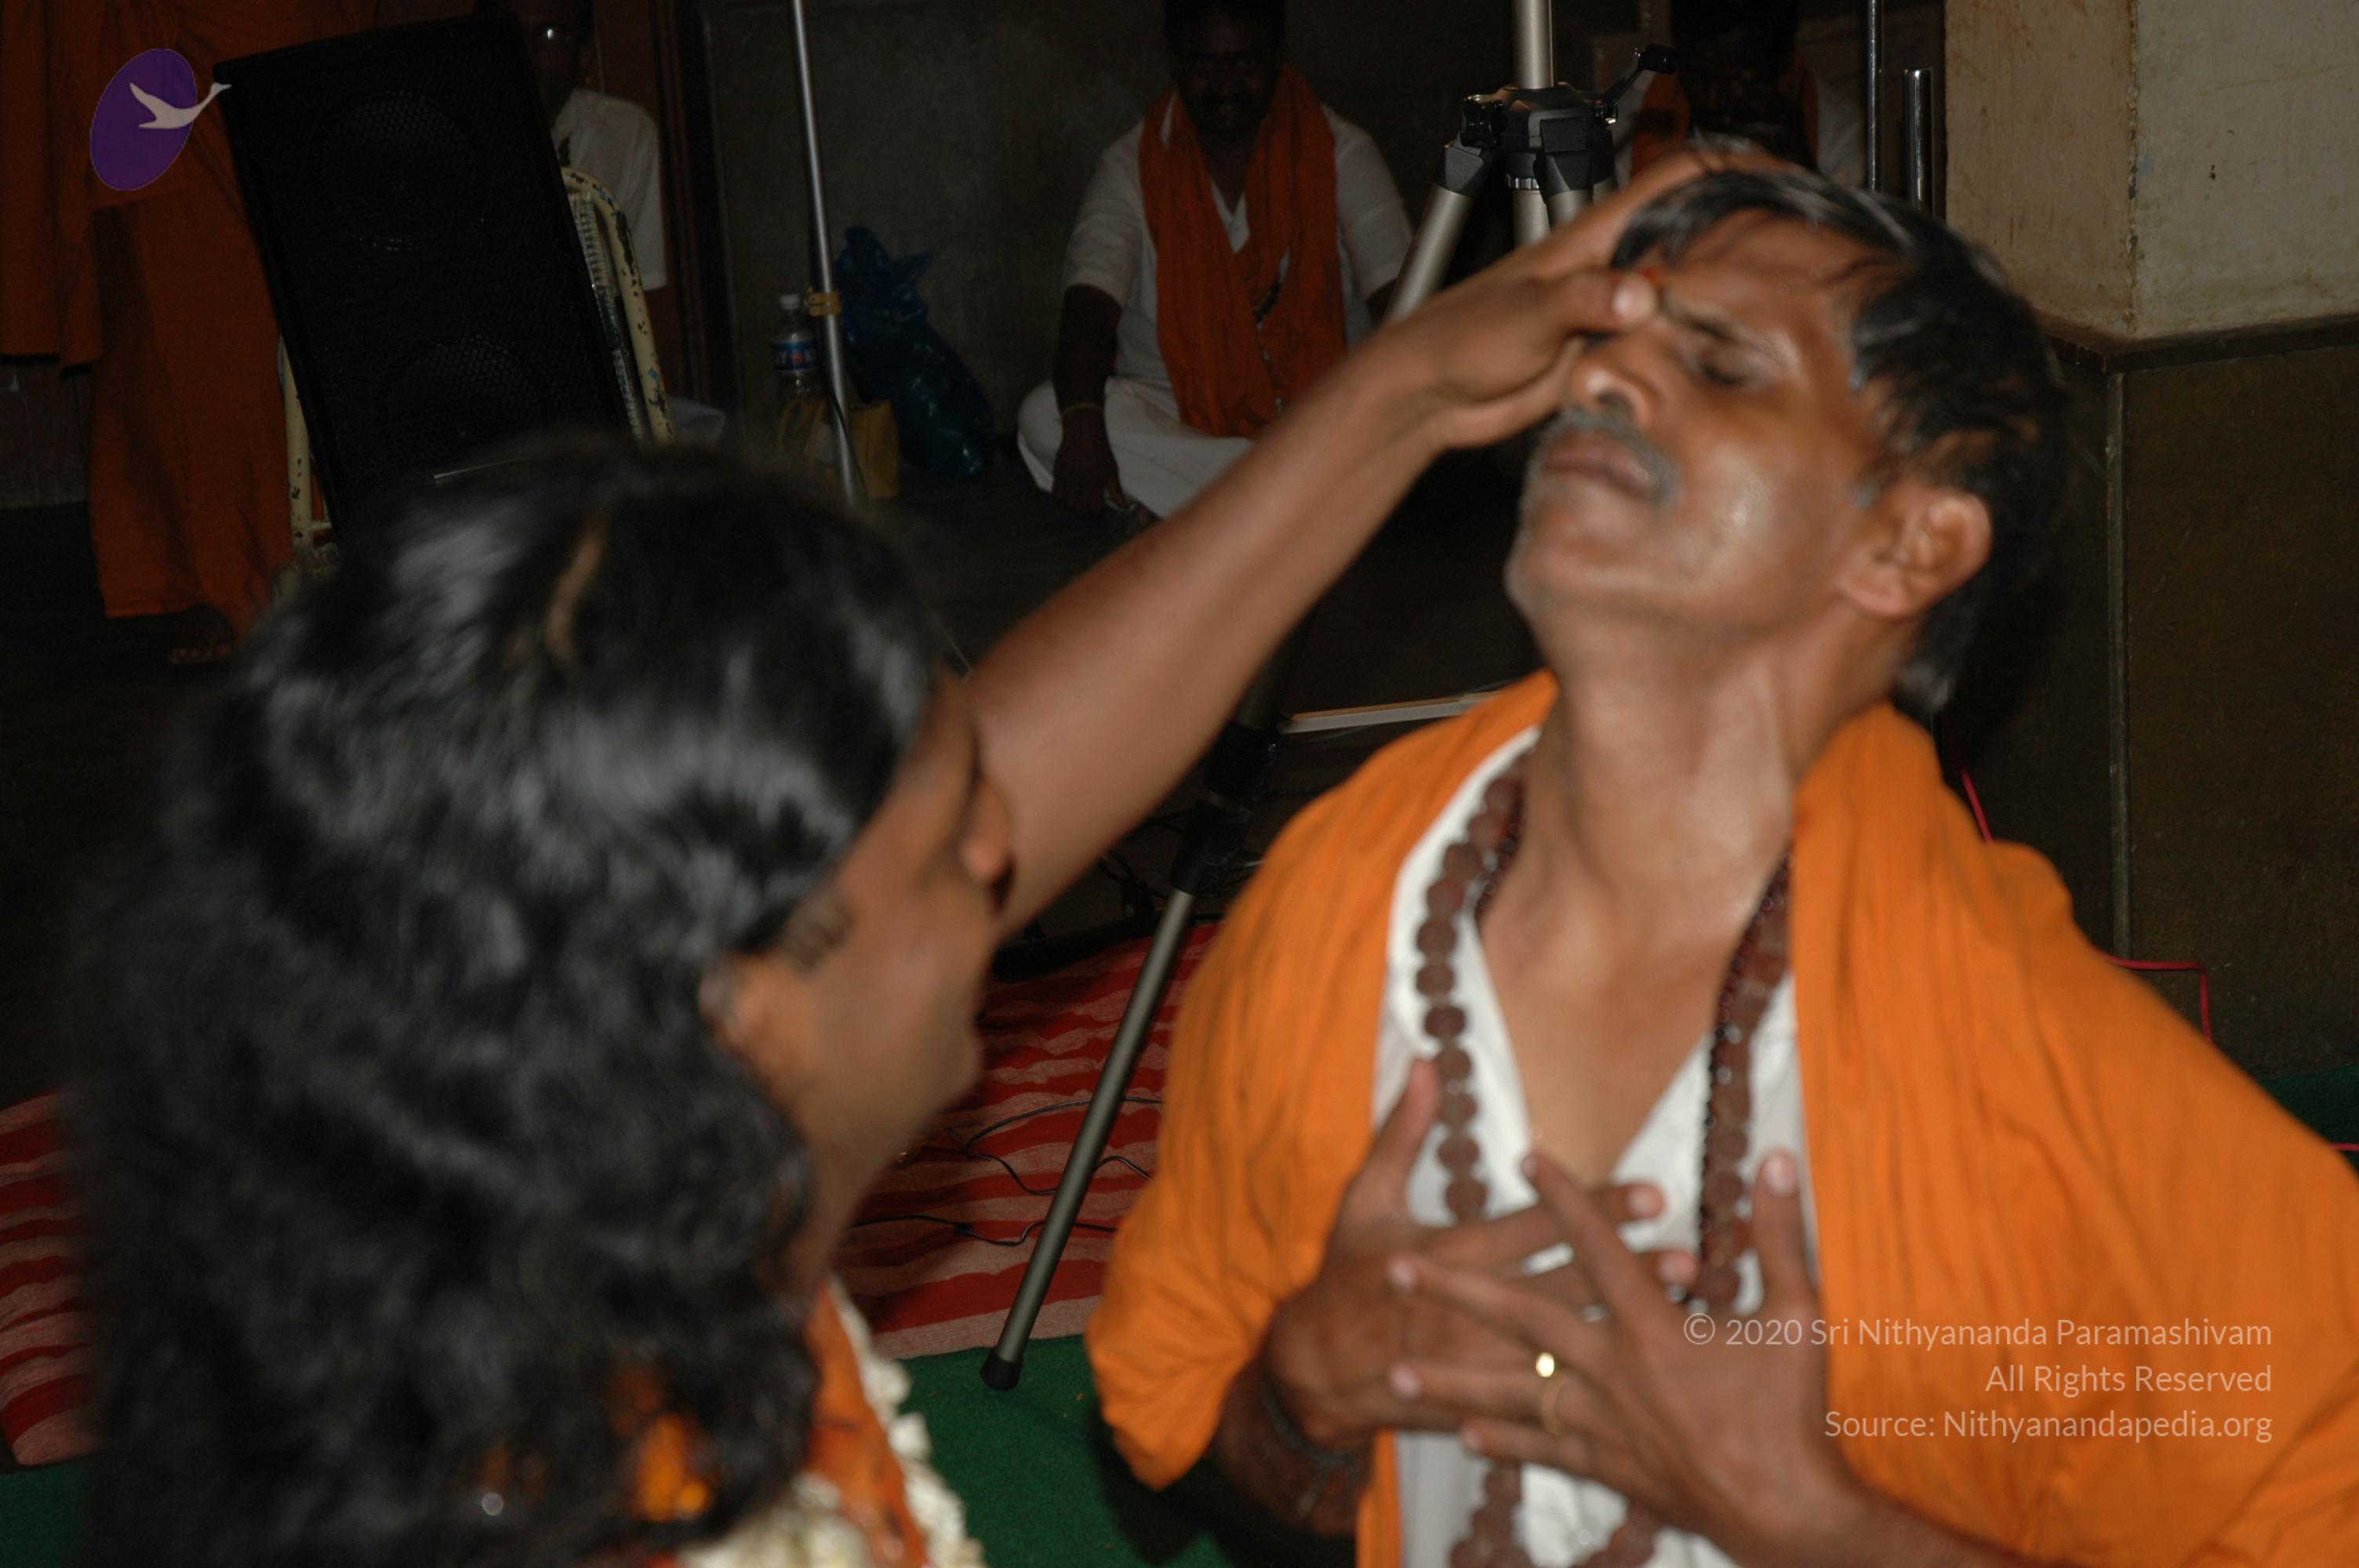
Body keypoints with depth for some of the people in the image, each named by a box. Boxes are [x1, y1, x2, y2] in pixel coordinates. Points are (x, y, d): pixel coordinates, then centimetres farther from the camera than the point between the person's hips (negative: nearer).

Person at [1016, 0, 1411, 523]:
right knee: (1044, 417, -27)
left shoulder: (1339, 152, -1)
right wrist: (1082, 424, -34)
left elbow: (1397, 296, -11)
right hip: (1175, 415, 1)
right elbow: (1090, 305, -14)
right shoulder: (1132, 167, -1)